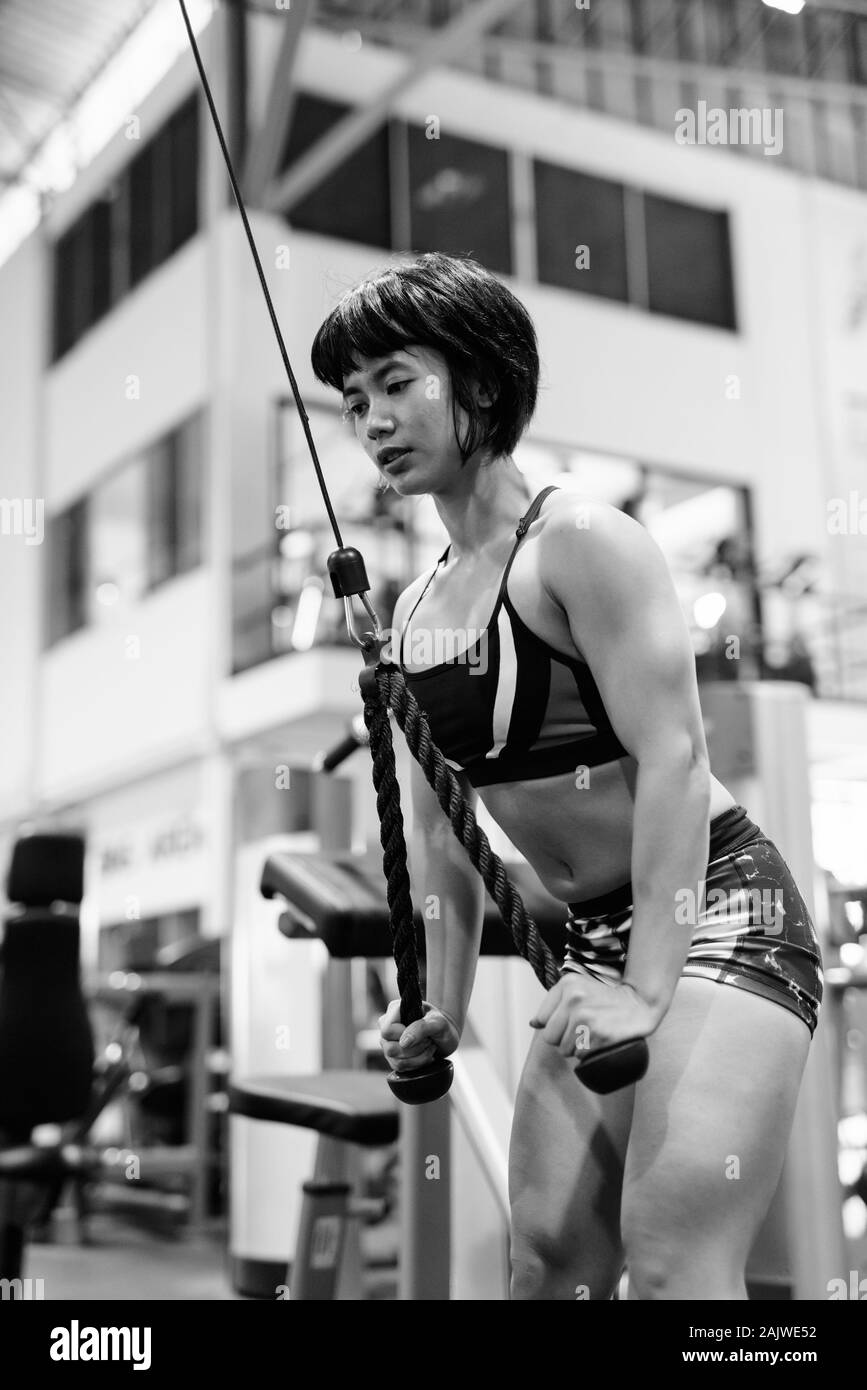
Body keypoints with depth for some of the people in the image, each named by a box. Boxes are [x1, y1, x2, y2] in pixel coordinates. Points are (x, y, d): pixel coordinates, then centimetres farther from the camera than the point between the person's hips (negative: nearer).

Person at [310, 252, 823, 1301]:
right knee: (547, 1251, 9)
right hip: (597, 936, 8)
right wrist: (445, 1009, 12)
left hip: (717, 911, -8)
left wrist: (649, 991, -25)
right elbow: (442, 823, 14)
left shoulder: (582, 542, -13)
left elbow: (672, 758, -20)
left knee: (671, 1257, -17)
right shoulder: (415, 611, 9)